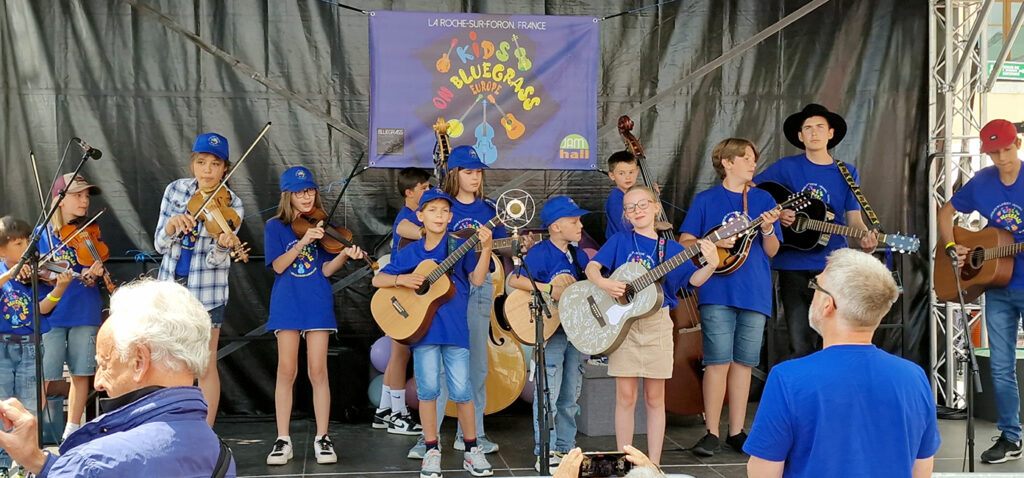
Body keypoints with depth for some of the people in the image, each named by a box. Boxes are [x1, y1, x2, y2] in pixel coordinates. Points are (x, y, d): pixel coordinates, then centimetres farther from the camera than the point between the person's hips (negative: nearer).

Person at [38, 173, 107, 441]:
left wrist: (92, 275, -22)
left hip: (85, 312, 2)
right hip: (50, 314, -1)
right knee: (42, 376, -4)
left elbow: (89, 280, 0)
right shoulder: (43, 234, 2)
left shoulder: (89, 233, 5)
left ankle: (72, 430, 18)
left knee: (81, 374, 5)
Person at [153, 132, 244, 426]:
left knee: (205, 364, 0)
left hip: (206, 291, -3)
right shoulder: (176, 191, -3)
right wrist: (172, 225, -27)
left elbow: (216, 261, -15)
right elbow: (160, 245, -6)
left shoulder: (231, 206, -11)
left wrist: (222, 247, -38)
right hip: (170, 284, 3)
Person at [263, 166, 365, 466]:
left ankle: (322, 438, 6)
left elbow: (327, 270, -1)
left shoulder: (324, 226, 6)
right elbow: (278, 266, -8)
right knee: (286, 371, -1)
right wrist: (303, 242, -20)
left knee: (318, 371, -1)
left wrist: (344, 255, -20)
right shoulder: (275, 227, 3)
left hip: (318, 304, 1)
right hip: (287, 304, 0)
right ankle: (283, 440, 6)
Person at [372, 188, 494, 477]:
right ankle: (431, 451, 12)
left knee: (461, 390, -2)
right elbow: (377, 280, 10)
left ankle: (472, 450, 13)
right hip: (423, 327, 1)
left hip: (455, 327, -1)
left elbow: (477, 279, -6)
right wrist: (401, 279, -9)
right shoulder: (409, 253, 8)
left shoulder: (459, 246, 4)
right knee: (428, 388, -1)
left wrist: (486, 249, -18)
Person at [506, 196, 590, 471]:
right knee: (548, 394, -5)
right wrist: (550, 290, -28)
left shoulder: (578, 255, 12)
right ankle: (545, 452, 2)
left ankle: (566, 448, 24)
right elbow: (514, 280, -23)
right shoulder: (540, 252, -12)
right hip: (549, 330, -8)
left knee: (571, 394, 14)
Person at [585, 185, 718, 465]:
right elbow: (592, 267, -4)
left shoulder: (671, 249, 7)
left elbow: (694, 279, -1)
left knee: (655, 397, 5)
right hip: (623, 323, -1)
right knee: (626, 396, 0)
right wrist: (603, 283, -24)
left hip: (657, 324, 1)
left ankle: (654, 464, 13)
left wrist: (711, 264, -20)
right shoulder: (620, 241, 4)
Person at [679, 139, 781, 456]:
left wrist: (767, 230, -12)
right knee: (718, 362, -6)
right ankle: (711, 433, 1)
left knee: (743, 362, 7)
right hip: (717, 291, -3)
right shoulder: (705, 200, 4)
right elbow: (684, 242, 3)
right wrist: (713, 242, -14)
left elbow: (771, 251, 8)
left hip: (755, 292, 3)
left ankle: (736, 432, 15)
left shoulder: (763, 200, 10)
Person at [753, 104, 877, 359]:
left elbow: (853, 216, 8)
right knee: (801, 345, 0)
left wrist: (865, 236, -14)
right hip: (794, 267, -1)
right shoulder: (786, 167, 5)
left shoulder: (847, 173, 11)